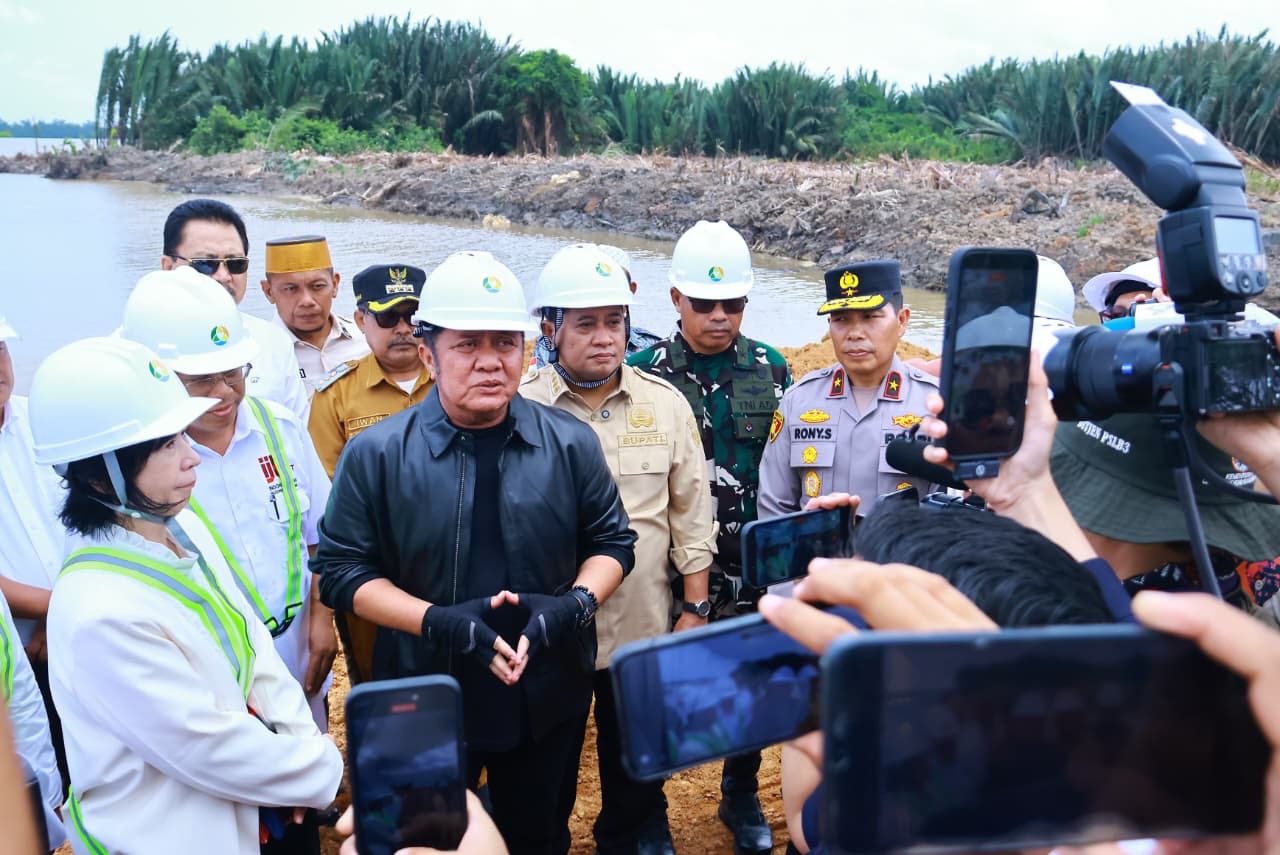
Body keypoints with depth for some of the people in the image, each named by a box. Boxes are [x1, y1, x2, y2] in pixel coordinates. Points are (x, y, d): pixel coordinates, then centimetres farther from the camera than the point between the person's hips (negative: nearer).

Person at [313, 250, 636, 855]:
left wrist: (575, 604, -16)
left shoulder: (570, 443, -5)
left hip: (549, 701, 2)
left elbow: (611, 542, 4)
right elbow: (342, 569, -8)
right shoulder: (376, 454, -10)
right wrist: (438, 622, -21)